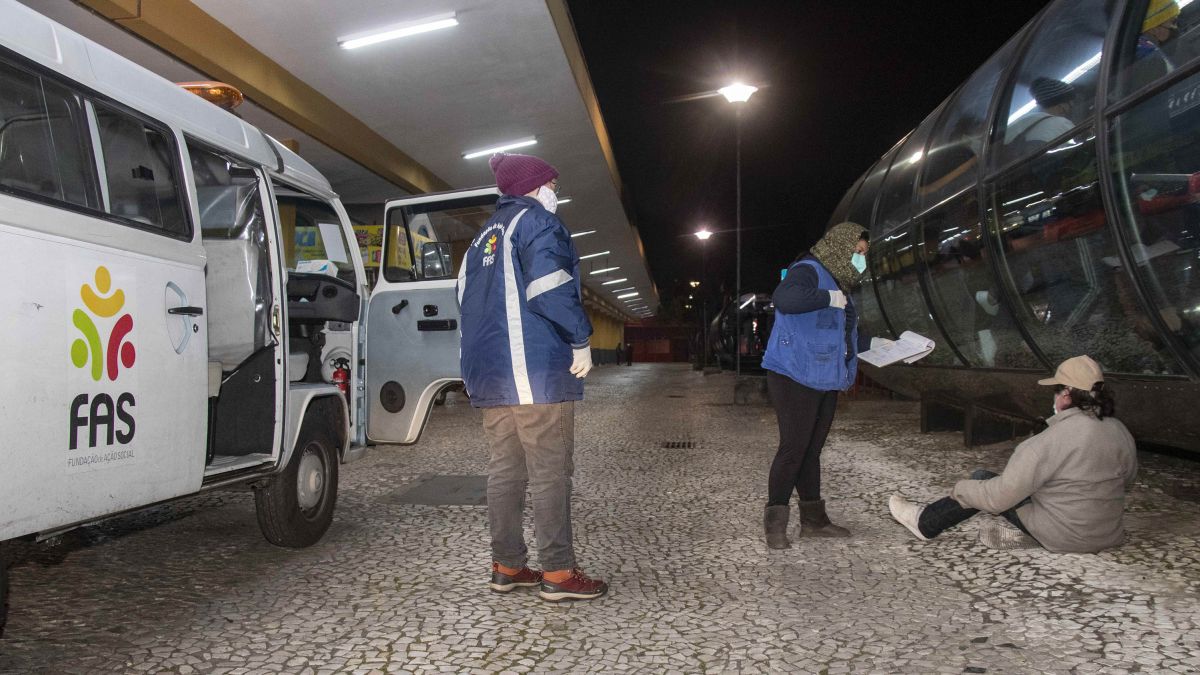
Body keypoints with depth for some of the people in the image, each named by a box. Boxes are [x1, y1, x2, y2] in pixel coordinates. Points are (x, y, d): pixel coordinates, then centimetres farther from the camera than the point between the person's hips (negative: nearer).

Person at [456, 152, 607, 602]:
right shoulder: (536, 220, -4)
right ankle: (558, 573, -1)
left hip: (490, 374, 9)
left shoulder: (485, 235, 23)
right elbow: (550, 287, -20)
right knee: (550, 472, -5)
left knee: (505, 470, 11)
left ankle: (506, 566, 17)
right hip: (537, 370, -9)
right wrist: (581, 339, -12)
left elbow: (467, 298, 22)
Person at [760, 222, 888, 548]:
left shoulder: (837, 283, 19)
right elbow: (783, 299, -34)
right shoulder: (808, 271, -11)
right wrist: (828, 298, -25)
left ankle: (813, 520, 20)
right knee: (793, 447, -10)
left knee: (812, 450, 13)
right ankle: (774, 523, 0)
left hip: (824, 382, 9)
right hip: (795, 377, -9)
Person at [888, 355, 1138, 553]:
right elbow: (1127, 479, 15)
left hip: (1062, 537, -7)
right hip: (1106, 535, 7)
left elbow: (999, 496, -22)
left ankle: (924, 523, 19)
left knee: (983, 480, 6)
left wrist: (959, 489, -5)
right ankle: (1026, 534, 13)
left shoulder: (1054, 440, -24)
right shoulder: (1121, 432, -4)